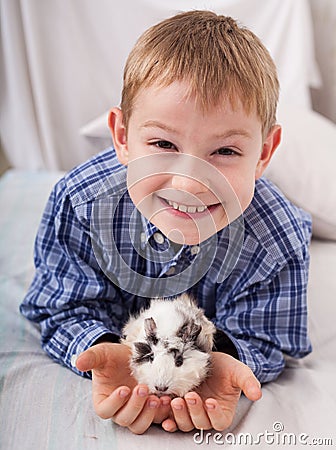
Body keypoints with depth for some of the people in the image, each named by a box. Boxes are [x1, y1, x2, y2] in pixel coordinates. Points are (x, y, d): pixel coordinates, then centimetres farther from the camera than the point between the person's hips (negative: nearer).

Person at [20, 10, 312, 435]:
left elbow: (259, 341, -26)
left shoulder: (279, 244, -40)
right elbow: (71, 309, -25)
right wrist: (105, 352, -48)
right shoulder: (80, 203, -39)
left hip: (212, 332, 0)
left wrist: (219, 359, -50)